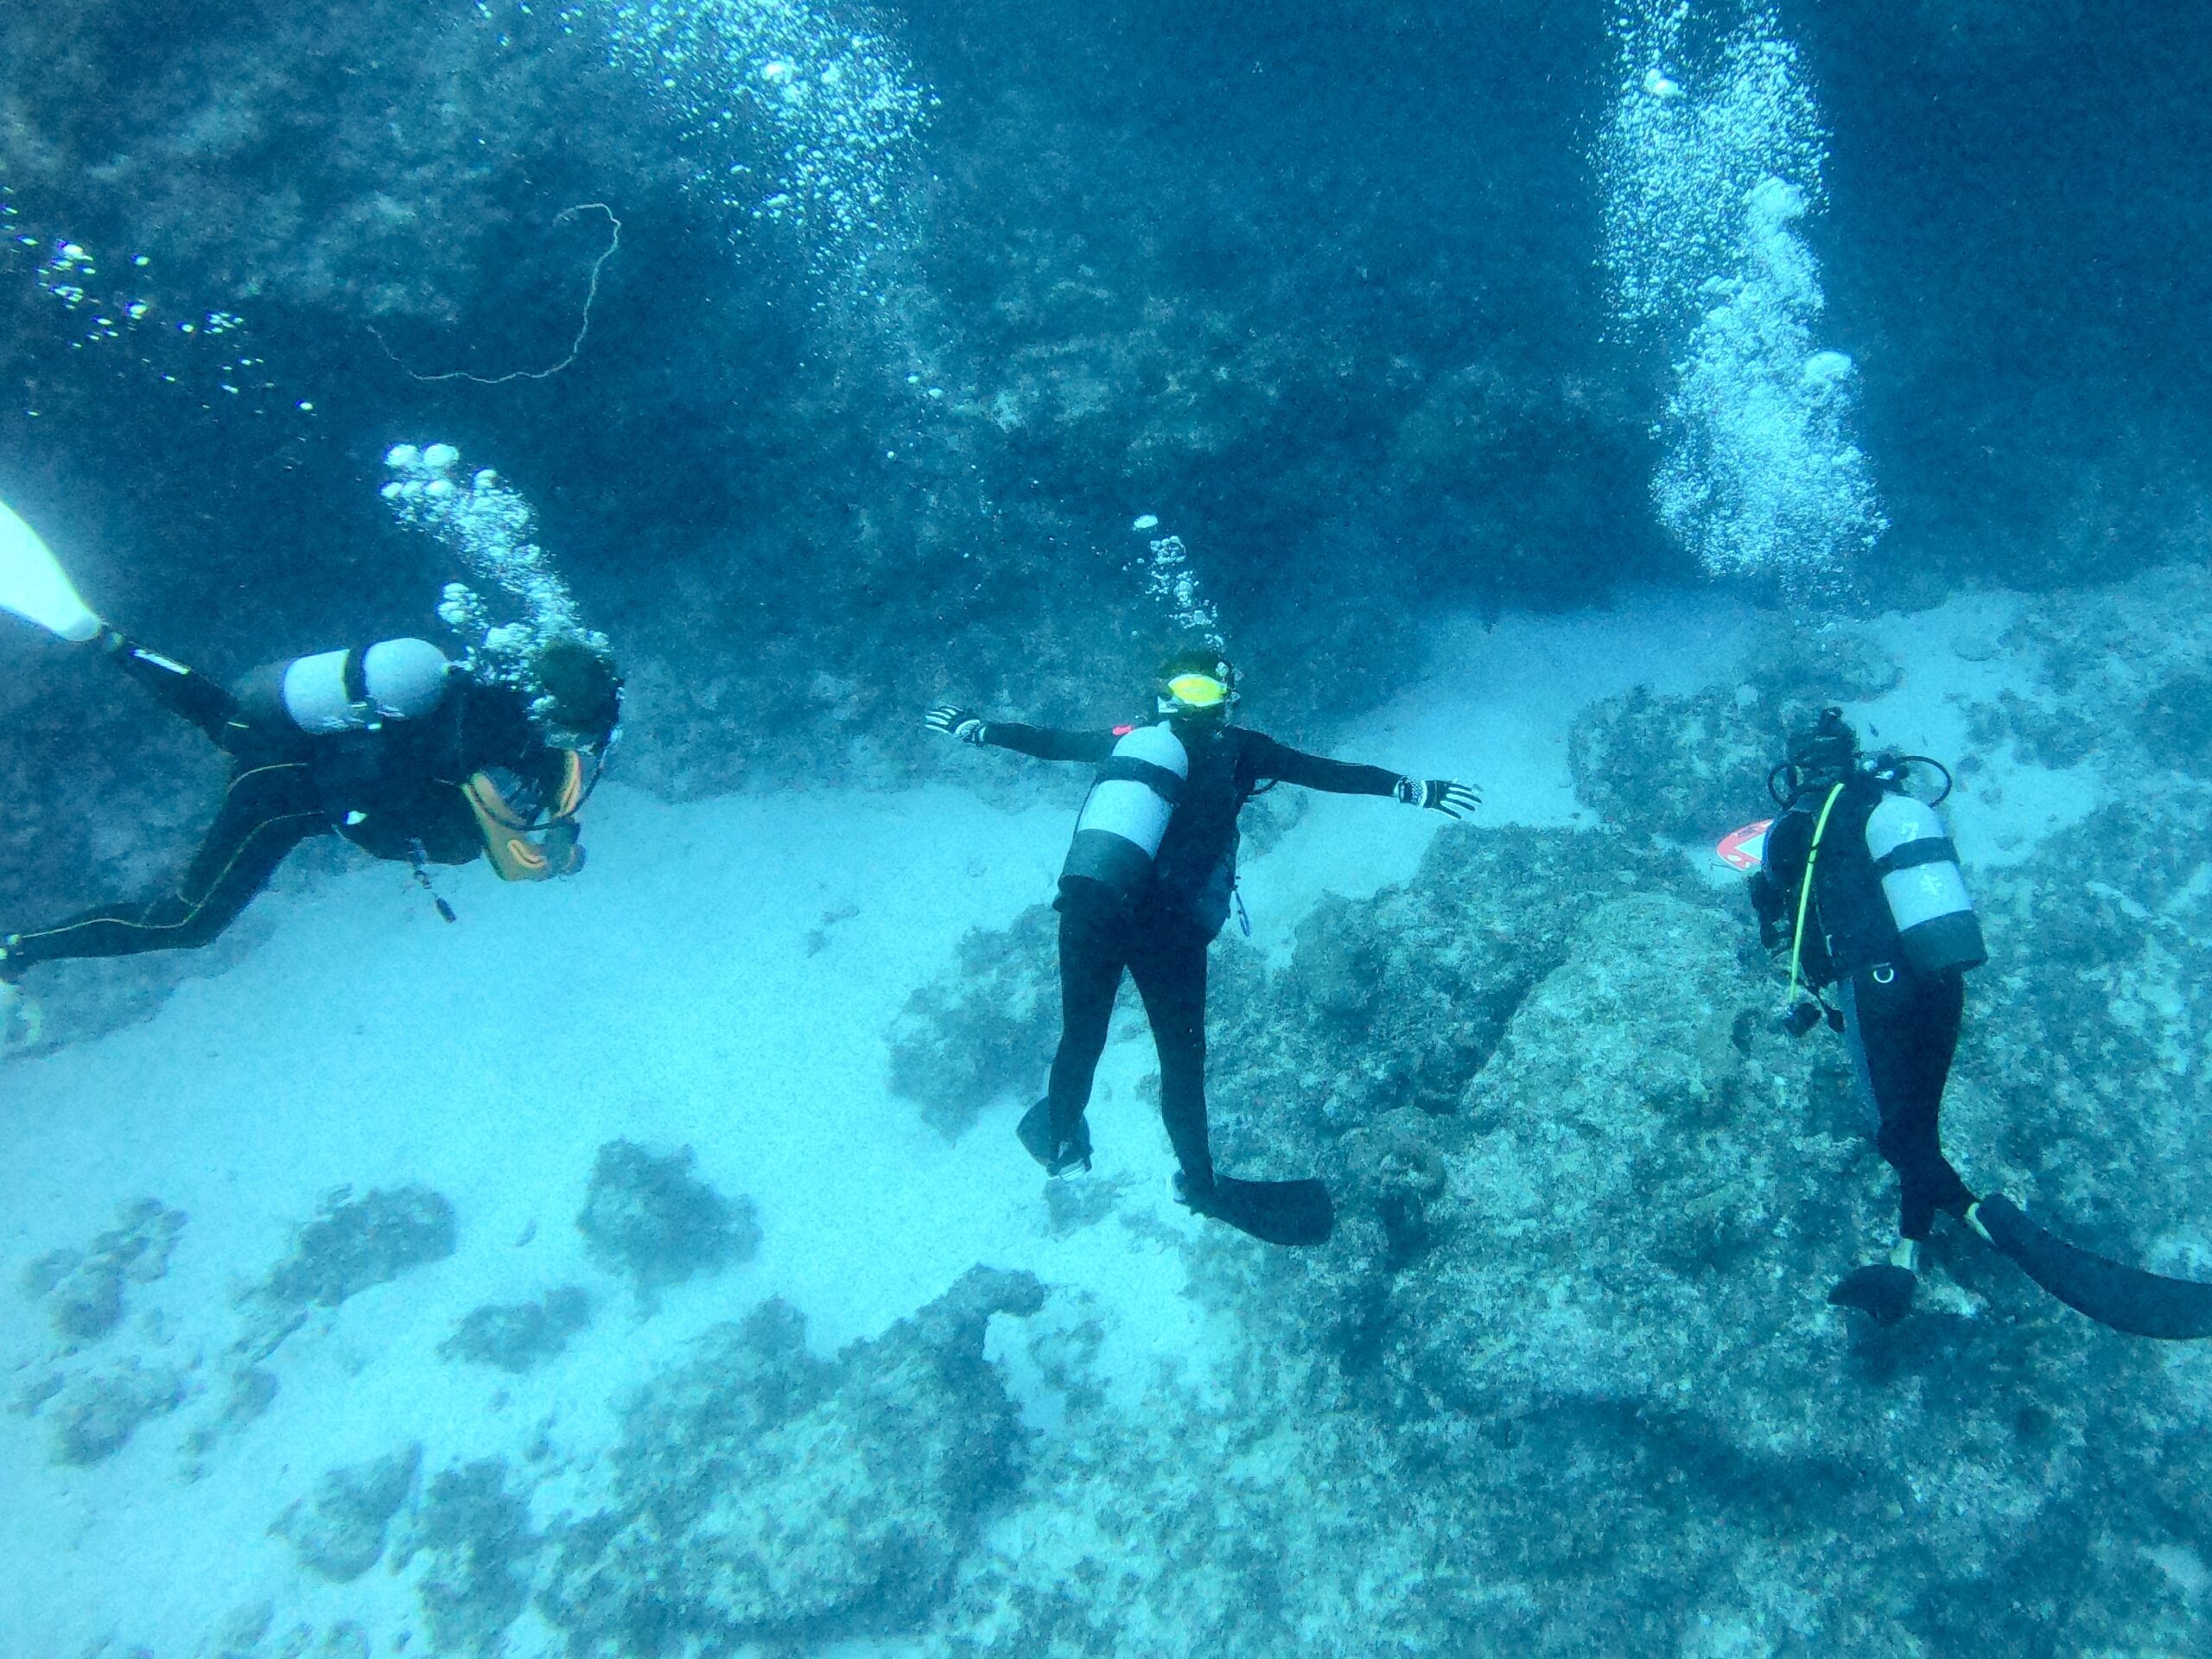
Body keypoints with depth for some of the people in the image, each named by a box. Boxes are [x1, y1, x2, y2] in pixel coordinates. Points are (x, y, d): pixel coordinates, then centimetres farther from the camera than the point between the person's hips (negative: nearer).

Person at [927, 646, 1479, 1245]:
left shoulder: (1127, 738, 17)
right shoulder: (1235, 749, 7)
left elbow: (1047, 740, 27)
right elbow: (1334, 774, 7)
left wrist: (975, 728, 42)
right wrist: (1415, 790, 11)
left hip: (1084, 911, 4)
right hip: (1168, 925, -4)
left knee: (1081, 1038, 23)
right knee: (1182, 1057, 13)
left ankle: (1061, 1141, 45)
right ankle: (1199, 1182, 31)